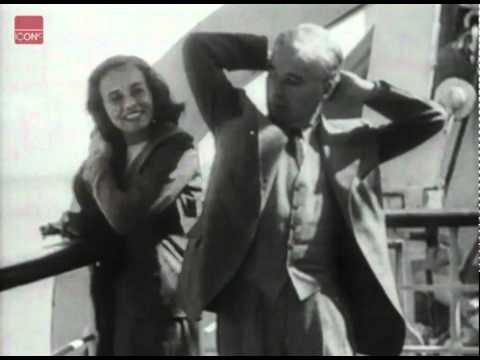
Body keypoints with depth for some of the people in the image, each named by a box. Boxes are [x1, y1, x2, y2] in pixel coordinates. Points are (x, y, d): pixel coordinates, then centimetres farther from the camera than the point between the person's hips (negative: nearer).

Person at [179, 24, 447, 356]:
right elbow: (198, 47, 12)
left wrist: (361, 90, 16)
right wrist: (268, 55, 14)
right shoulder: (240, 123, 13)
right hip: (246, 303, 0)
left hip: (320, 305, 1)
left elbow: (431, 117, 20)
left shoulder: (349, 142, 15)